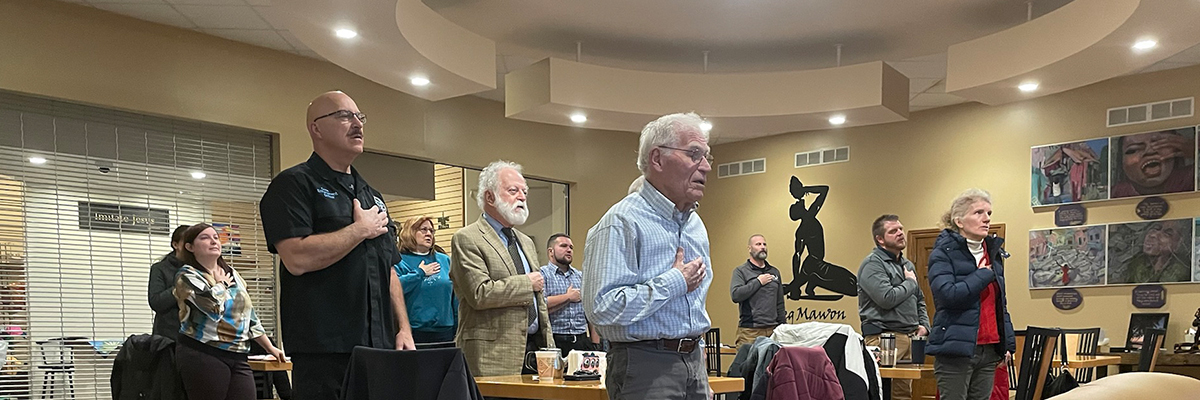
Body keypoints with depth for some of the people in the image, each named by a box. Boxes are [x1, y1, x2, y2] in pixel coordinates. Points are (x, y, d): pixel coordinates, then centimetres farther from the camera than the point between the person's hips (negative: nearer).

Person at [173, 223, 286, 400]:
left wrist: (270, 347, 19)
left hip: (237, 356, 6)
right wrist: (221, 284, -3)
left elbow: (249, 315, 21)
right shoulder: (187, 275, -4)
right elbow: (213, 305, -23)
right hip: (202, 354, -6)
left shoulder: (231, 274, 16)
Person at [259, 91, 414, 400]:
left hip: (381, 349, 7)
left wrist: (404, 329, 9)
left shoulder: (371, 195, 19)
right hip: (325, 353, -7)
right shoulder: (294, 184, -4)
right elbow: (297, 258, -19)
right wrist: (361, 229, -9)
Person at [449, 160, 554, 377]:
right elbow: (480, 294, -18)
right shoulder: (467, 239, -5)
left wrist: (549, 346, 17)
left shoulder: (526, 242, 21)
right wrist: (527, 283, -8)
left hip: (534, 346, 7)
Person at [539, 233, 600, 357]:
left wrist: (595, 344, 8)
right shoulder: (542, 274, 1)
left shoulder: (581, 277, 19)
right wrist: (568, 297, -3)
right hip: (554, 341, -4)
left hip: (582, 341, 5)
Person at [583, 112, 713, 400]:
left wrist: (695, 346, 19)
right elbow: (601, 306, -25)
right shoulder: (622, 222, -15)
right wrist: (675, 282, -18)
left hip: (694, 364, 8)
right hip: (645, 366, -8)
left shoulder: (695, 223, 13)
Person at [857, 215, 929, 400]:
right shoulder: (872, 264, -8)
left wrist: (924, 324, 10)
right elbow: (887, 298, -21)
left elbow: (920, 301, 28)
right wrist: (910, 282, -5)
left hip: (909, 338, 8)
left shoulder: (908, 265, 20)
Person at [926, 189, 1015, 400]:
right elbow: (947, 295, -22)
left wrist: (1008, 342, 14)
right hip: (956, 349, -7)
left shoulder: (993, 252, 15)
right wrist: (983, 274, -10)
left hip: (989, 350, 7)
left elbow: (1001, 302, 21)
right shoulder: (943, 253, -6)